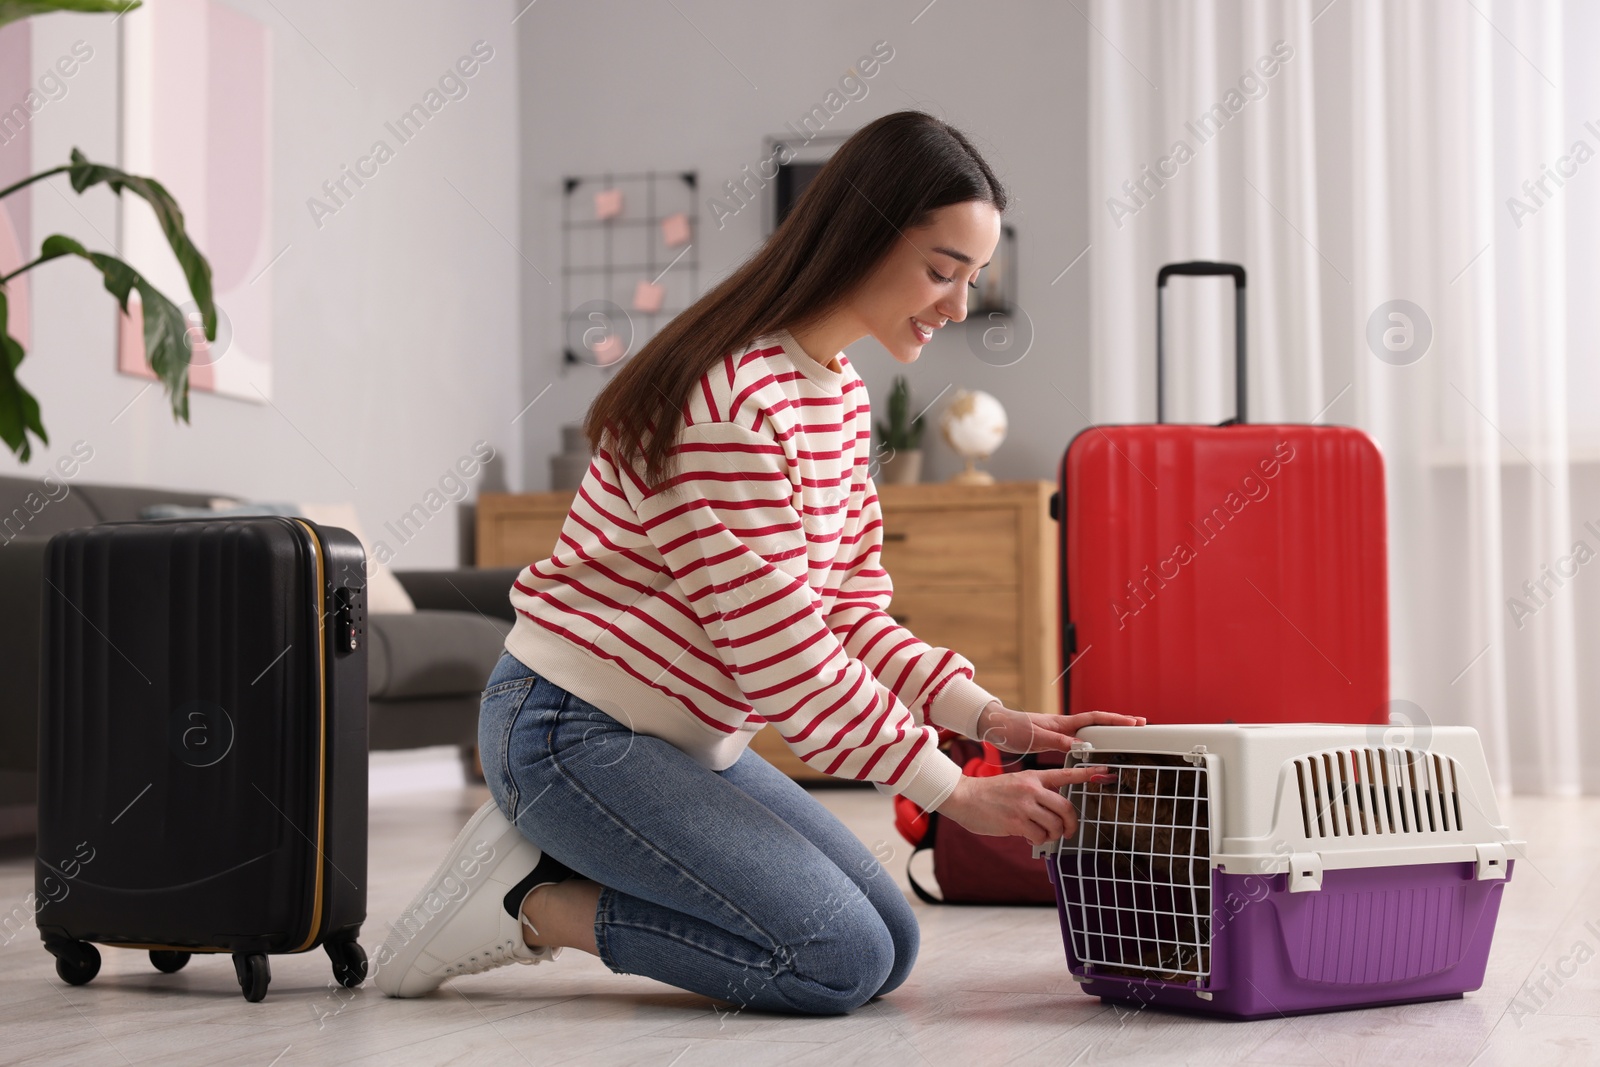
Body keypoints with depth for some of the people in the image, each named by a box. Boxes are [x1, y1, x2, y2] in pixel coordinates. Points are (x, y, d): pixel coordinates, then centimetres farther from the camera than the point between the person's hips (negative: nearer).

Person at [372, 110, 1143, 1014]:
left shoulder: (844, 399, 8)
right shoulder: (728, 398, -24)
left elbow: (854, 618, 8)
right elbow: (780, 653, -24)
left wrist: (992, 718, -7)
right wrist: (958, 794, -19)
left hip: (694, 738, 10)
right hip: (575, 729, -10)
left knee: (892, 947, 5)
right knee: (842, 961, -17)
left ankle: (555, 873, 9)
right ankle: (528, 898, -4)